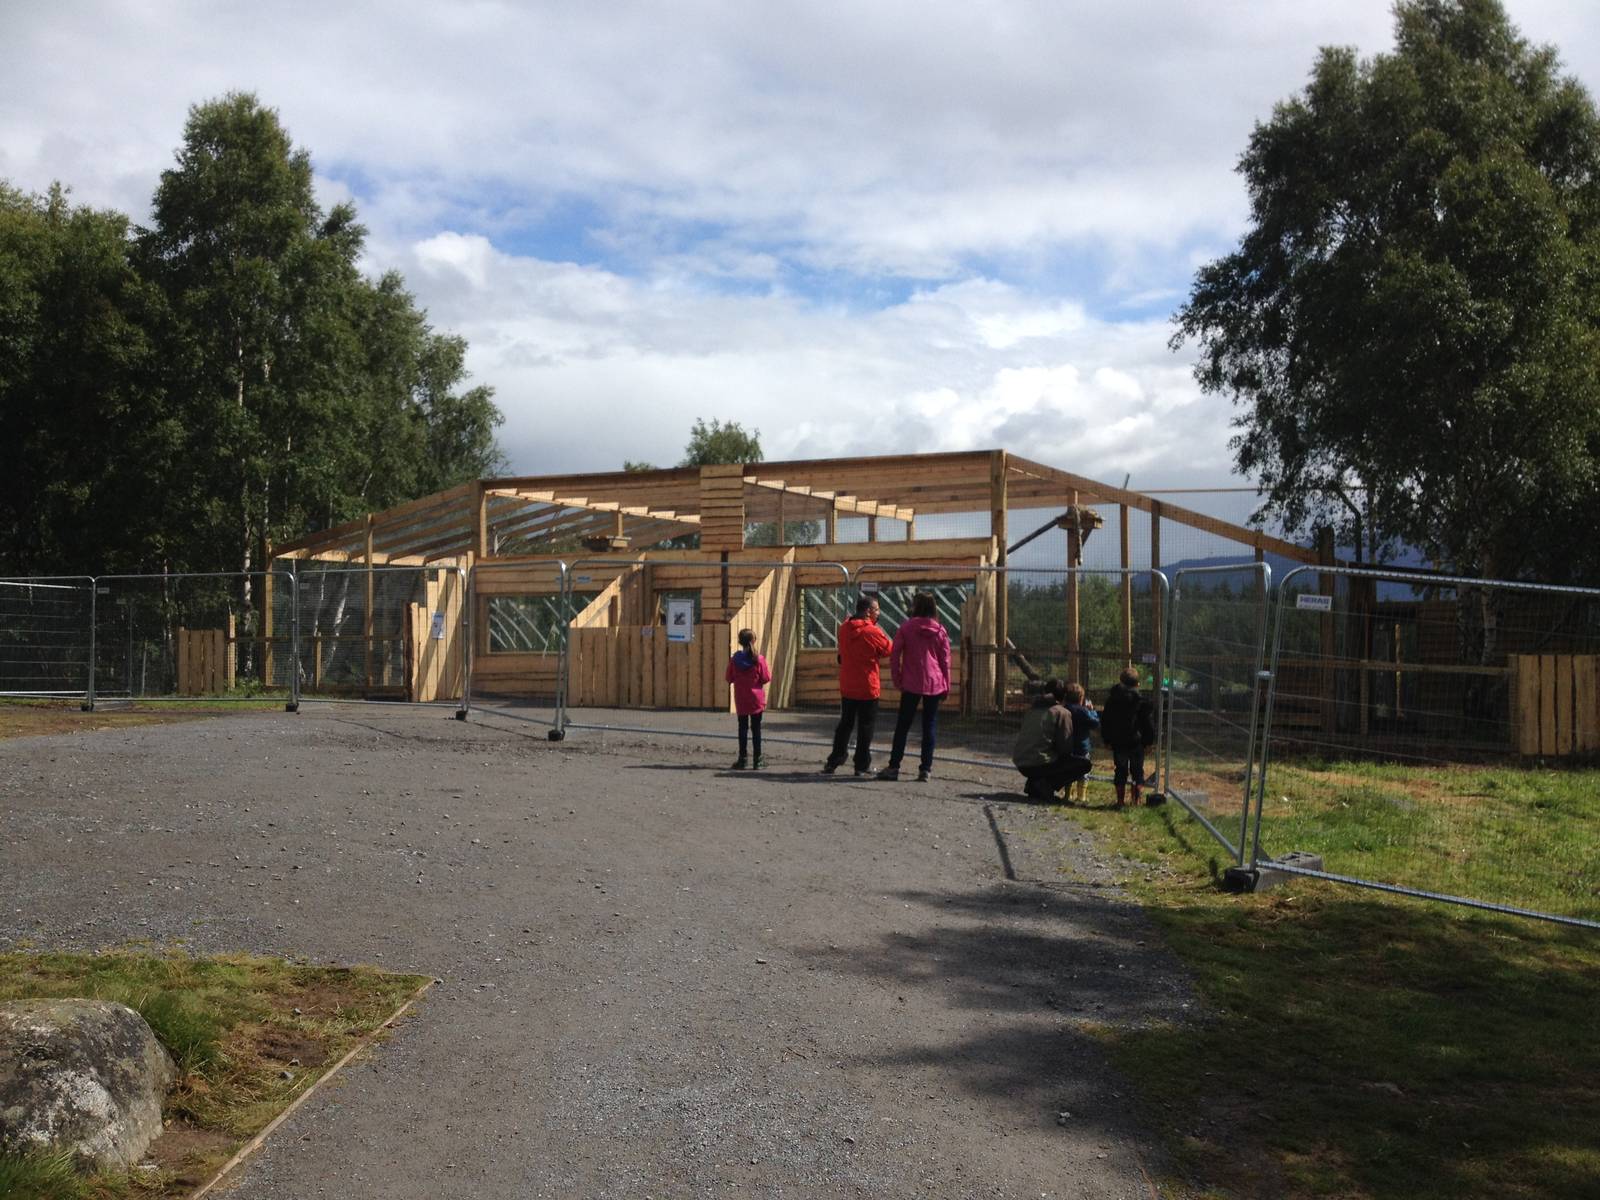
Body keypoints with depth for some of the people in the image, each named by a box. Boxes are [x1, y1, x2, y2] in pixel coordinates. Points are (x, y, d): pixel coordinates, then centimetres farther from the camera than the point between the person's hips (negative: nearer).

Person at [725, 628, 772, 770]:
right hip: (756, 700, -1)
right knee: (756, 728, 5)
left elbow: (729, 678, 1)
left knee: (742, 728, 10)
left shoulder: (734, 659, -6)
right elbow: (766, 679, -9)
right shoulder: (759, 660, -12)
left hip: (740, 701, 2)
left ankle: (742, 759, 9)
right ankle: (758, 760, 6)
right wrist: (769, 670, 10)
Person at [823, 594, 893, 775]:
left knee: (845, 723, 15)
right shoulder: (872, 632, -16)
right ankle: (862, 765, 7)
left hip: (847, 687, 6)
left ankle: (833, 762, 14)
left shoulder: (844, 629, 2)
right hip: (867, 687, -5)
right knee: (866, 726, 4)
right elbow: (889, 650, -3)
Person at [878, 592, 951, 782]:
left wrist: (897, 679, 2)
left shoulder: (906, 627, -4)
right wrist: (947, 686, 11)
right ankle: (925, 769, 5)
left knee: (902, 725, 6)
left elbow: (894, 655, -6)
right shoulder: (940, 630, 3)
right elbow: (946, 660, 5)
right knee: (930, 727, 7)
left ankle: (893, 767, 6)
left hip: (911, 684, -2)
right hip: (934, 684, 2)